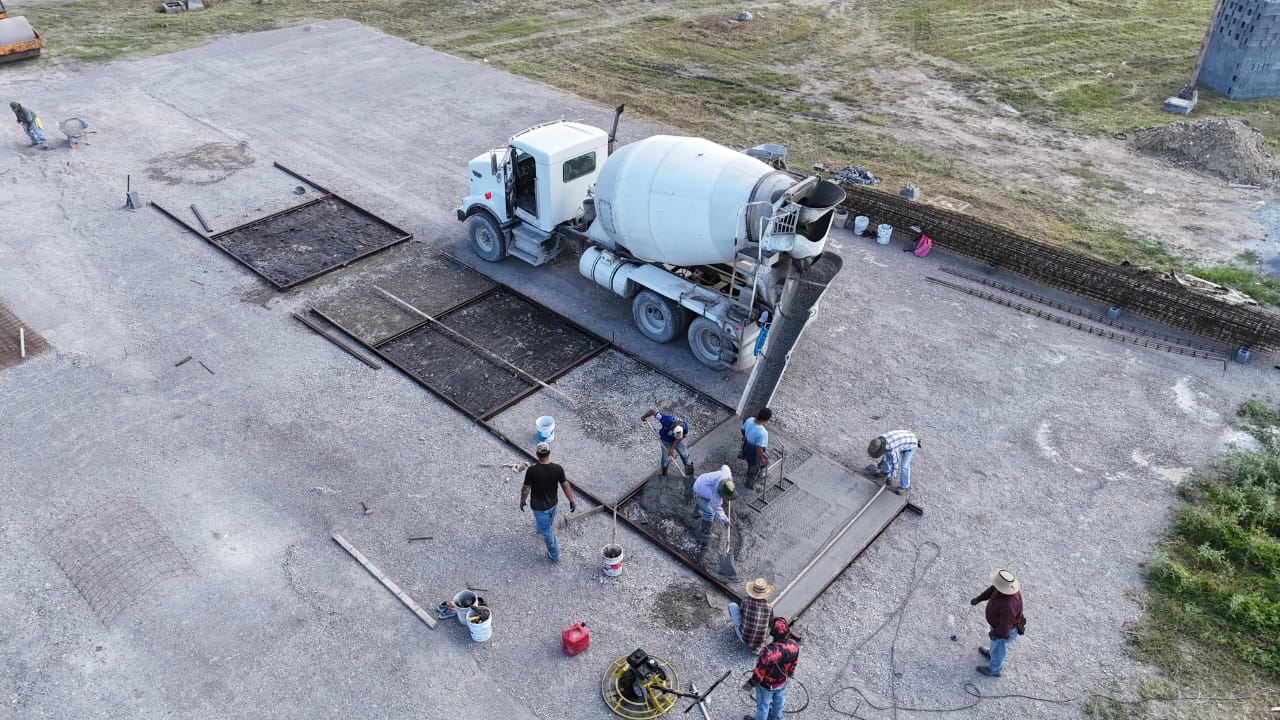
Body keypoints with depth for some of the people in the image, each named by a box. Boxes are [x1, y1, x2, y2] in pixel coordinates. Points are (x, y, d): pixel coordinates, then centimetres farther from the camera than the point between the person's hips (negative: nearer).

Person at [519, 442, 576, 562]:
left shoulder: (532, 470, -30)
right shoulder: (558, 469, -21)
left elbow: (526, 489, -19)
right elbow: (565, 486, -12)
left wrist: (522, 501, 0)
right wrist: (571, 501, 1)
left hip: (539, 507, -4)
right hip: (553, 503, 4)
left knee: (546, 531, 14)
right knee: (549, 523, 34)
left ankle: (555, 555, 27)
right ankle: (542, 530, 64)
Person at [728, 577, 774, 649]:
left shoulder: (746, 601, -16)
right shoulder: (769, 606, -11)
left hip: (744, 638, -2)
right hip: (760, 641, 2)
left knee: (732, 605, 11)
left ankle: (737, 628, 32)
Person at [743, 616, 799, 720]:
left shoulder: (768, 652, -46)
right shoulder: (794, 645, -28)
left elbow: (759, 672, -28)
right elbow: (794, 663, -5)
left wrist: (750, 683, -8)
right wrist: (790, 673, 17)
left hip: (767, 685, -5)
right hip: (782, 681, 5)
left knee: (763, 705, 24)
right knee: (778, 701, 34)